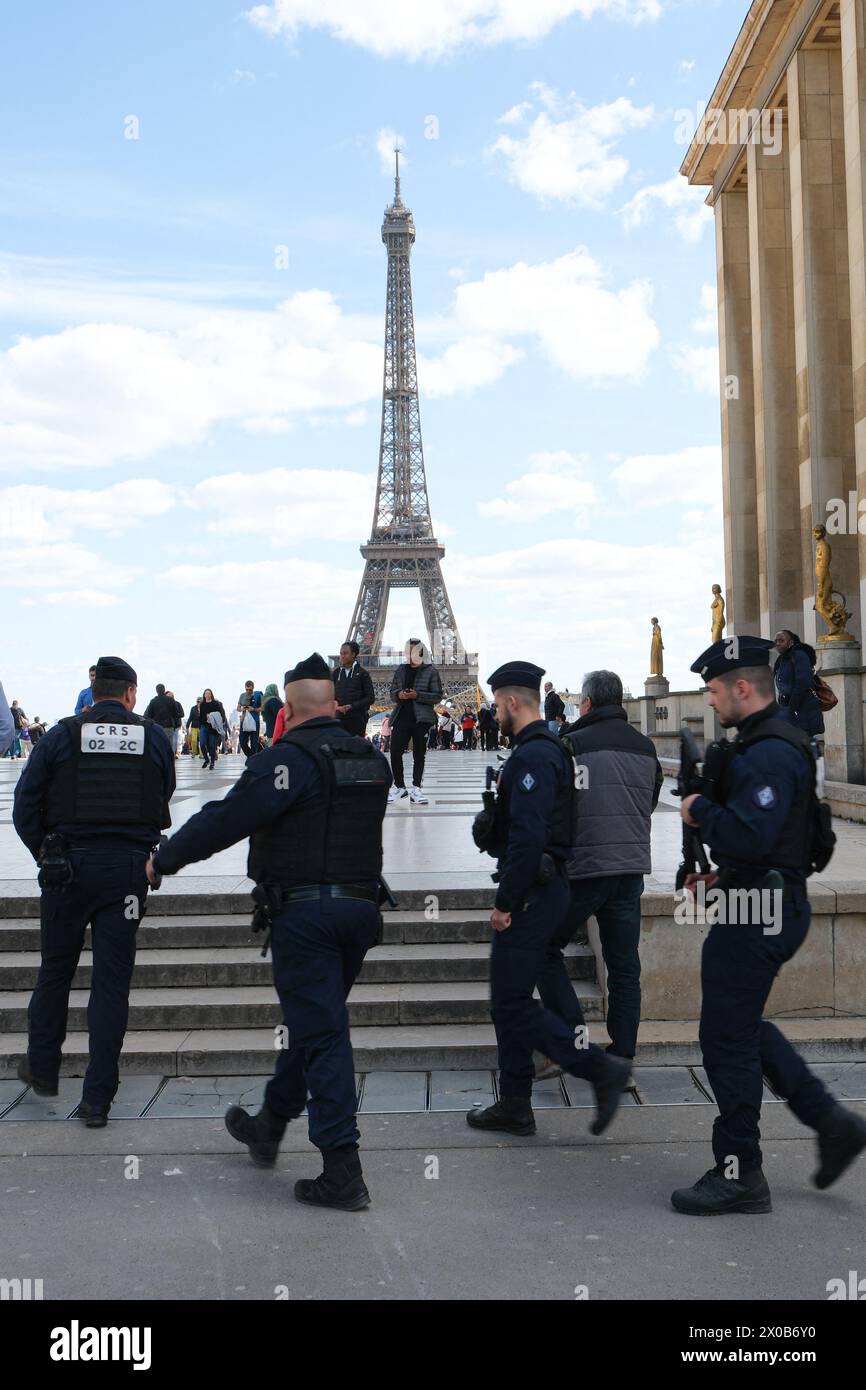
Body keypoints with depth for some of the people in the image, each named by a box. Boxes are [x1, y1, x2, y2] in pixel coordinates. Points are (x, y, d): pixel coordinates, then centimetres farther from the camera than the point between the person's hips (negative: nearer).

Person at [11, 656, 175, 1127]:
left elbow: (25, 805, -1)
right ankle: (97, 1100, 6)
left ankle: (42, 1068, 34)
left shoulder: (61, 735, -1)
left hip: (68, 868, 0)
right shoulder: (154, 737, 2)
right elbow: (163, 800, 9)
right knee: (112, 981, 4)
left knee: (55, 969, 18)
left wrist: (44, 854, 9)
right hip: (129, 869, 0)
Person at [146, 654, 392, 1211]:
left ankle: (343, 1173, -4)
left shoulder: (288, 759, -13)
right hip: (361, 908, 7)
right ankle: (270, 1126, 39)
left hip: (304, 911, -7)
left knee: (321, 1033, -4)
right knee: (312, 1022, 20)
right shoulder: (374, 761, 9)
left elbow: (226, 819, -15)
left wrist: (165, 858, -2)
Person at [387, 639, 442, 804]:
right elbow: (392, 691, 18)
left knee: (419, 754, 2)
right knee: (395, 752, -2)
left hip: (421, 719, -3)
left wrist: (417, 695, -15)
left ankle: (416, 789, 5)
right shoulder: (401, 670, 13)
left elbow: (437, 696, -3)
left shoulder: (431, 671, 1)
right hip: (401, 716, 3)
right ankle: (399, 786, 11)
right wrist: (398, 694, -6)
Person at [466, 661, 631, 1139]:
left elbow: (529, 836, -25)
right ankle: (514, 1107, 21)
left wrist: (505, 902, -20)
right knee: (509, 1000, 14)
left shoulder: (532, 757, -18)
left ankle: (600, 1068, -3)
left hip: (531, 895, -11)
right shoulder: (548, 749, 16)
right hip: (542, 889, 11)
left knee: (513, 1002, -6)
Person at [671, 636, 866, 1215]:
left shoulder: (771, 754, -21)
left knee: (728, 1037, -1)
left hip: (756, 918, -11)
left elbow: (748, 835, -32)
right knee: (744, 1026, 21)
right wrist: (726, 874, 16)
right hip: (766, 906, 11)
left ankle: (739, 1173, 11)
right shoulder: (771, 744, 13)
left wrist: (700, 810, -14)